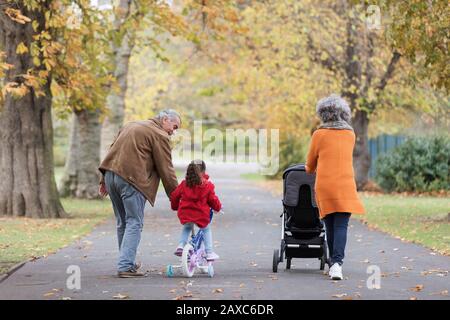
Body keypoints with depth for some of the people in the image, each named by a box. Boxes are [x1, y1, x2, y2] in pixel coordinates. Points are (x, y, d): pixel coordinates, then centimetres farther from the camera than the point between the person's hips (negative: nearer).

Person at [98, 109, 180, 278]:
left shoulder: (131, 125, 25)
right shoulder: (159, 135, -2)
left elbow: (113, 149, 25)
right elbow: (166, 169, -3)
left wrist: (104, 180, 25)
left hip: (111, 174, 8)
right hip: (131, 179, -8)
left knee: (122, 223, 17)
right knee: (134, 223, -4)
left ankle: (127, 262, 25)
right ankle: (126, 266, -11)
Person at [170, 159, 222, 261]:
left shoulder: (184, 184, 1)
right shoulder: (207, 185, -5)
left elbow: (174, 196, 8)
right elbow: (213, 199, 1)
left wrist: (175, 206, 28)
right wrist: (218, 207, 23)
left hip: (185, 214, 2)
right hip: (201, 214, -2)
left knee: (186, 228, 34)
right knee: (207, 230, 24)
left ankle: (181, 245, 15)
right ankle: (209, 253, 18)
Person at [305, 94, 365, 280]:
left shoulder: (319, 134, 1)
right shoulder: (350, 135, 10)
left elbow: (310, 164, 12)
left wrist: (310, 171, 35)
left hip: (324, 185, -1)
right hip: (345, 185, 1)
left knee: (330, 226, 10)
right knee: (341, 226, -5)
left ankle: (334, 262, 16)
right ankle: (337, 262, -20)